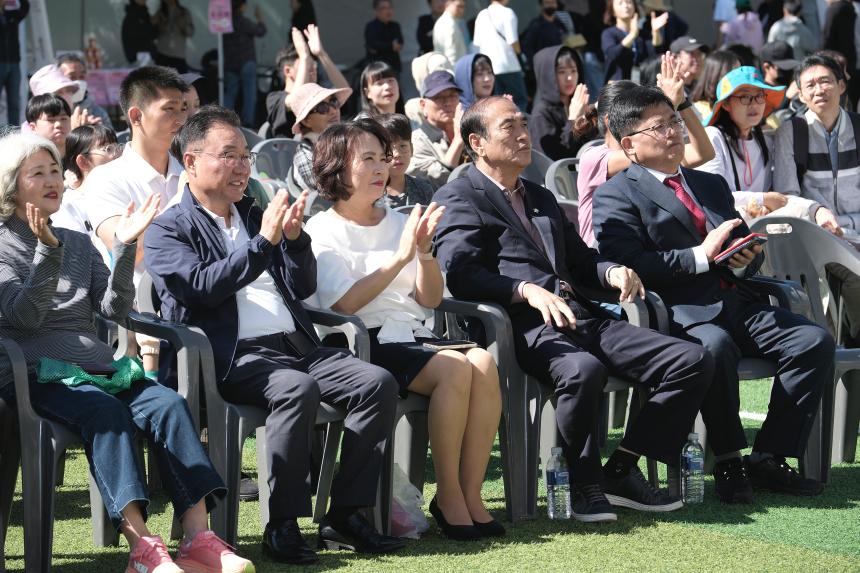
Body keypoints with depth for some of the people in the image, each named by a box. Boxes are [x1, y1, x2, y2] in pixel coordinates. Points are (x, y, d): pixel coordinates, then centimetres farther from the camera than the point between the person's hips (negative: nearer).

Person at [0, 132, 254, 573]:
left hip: (96, 367, 5)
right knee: (103, 409, -35)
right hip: (36, 377, -5)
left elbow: (114, 309, 10)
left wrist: (125, 248, -3)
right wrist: (47, 253, -22)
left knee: (168, 403, -23)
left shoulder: (79, 243, 23)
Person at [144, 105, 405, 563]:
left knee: (378, 382, -16)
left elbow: (303, 288, 21)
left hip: (295, 347, 7)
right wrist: (264, 241, -16)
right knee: (297, 389, -36)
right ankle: (282, 525, -28)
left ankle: (344, 516, -13)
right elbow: (203, 286, -12)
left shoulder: (254, 215, 25)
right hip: (232, 358, -6)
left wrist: (294, 237, 2)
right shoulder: (169, 229, 6)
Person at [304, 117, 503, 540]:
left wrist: (424, 251, -5)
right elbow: (343, 304, -12)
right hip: (366, 345, -6)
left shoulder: (398, 222, 20)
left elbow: (430, 299, 14)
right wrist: (399, 257, -16)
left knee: (484, 362, -25)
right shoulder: (323, 231, 3)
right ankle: (448, 497, -21)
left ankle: (470, 494, -22)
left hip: (414, 337, 6)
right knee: (454, 368, -30)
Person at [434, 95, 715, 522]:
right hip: (524, 326, -8)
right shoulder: (458, 198, 6)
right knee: (581, 369, -40)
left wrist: (611, 272, 6)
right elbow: (458, 272, -10)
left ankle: (622, 470, -6)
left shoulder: (541, 198, 31)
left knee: (693, 361, -9)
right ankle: (585, 484, -18)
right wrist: (526, 290, -25)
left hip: (580, 317, 8)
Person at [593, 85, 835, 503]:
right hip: (681, 312, -6)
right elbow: (627, 266, -11)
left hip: (736, 303, 7)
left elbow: (749, 248, 27)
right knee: (716, 346, -39)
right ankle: (728, 461, -19)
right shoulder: (615, 197, 5)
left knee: (815, 340, -17)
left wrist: (744, 259, 1)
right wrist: (702, 256, -13)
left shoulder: (712, 185, 28)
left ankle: (768, 458, -11)